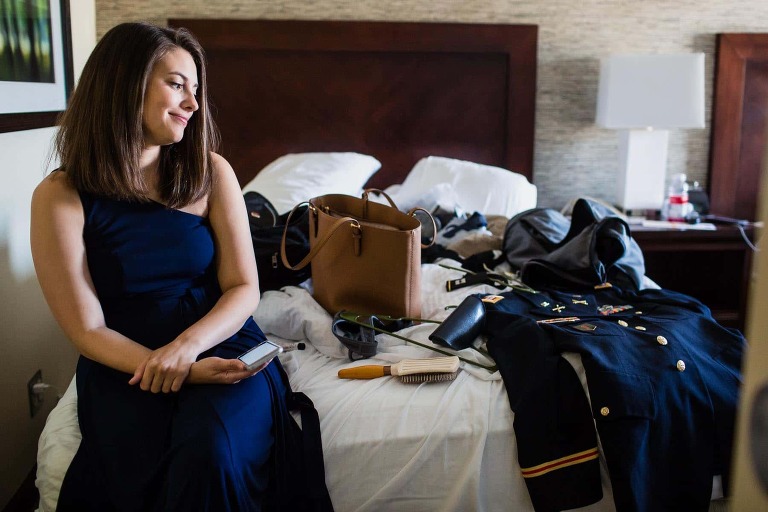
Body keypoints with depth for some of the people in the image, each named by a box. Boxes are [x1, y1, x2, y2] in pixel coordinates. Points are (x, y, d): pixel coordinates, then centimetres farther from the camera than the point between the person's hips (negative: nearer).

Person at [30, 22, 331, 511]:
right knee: (140, 472, -30)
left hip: (219, 342, 1)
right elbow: (88, 329, -6)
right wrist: (184, 373, -21)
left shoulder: (210, 172, 1)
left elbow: (243, 288, -1)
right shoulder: (60, 197, -5)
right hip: (124, 363, -1)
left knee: (210, 453, -30)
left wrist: (188, 346, -21)